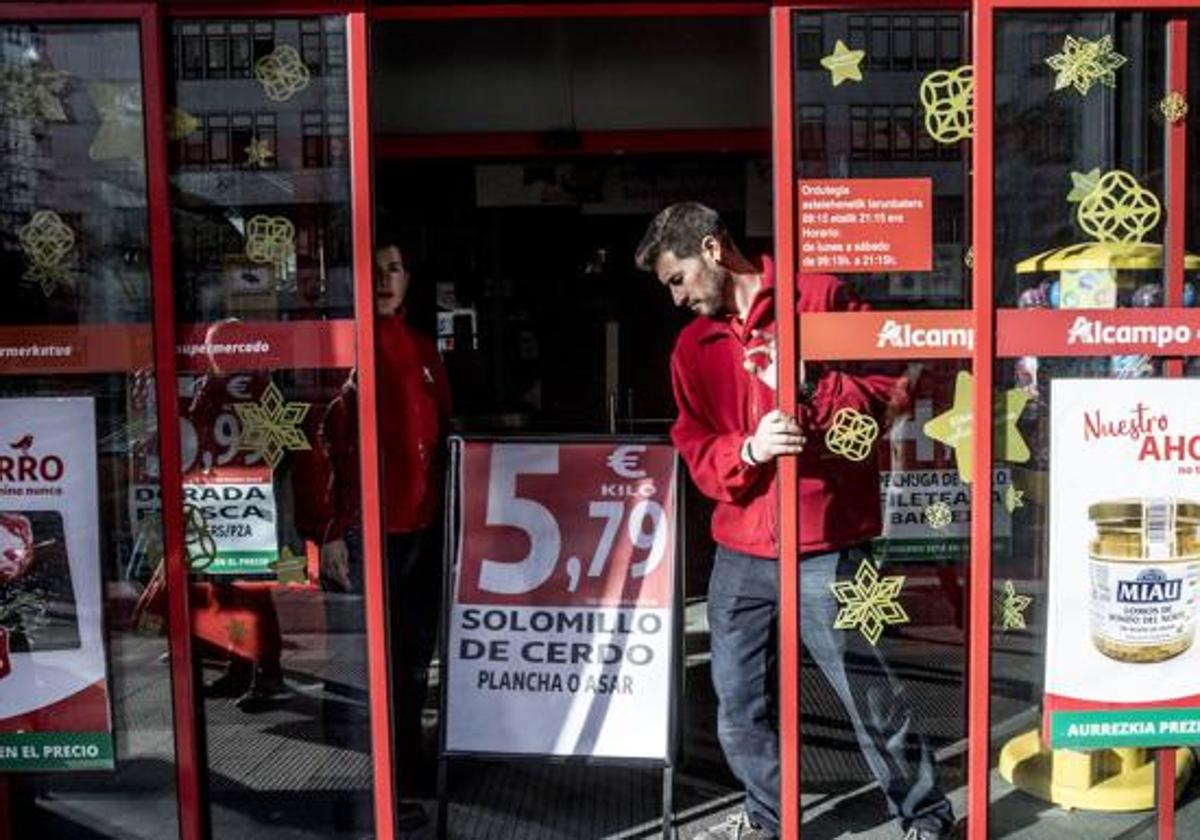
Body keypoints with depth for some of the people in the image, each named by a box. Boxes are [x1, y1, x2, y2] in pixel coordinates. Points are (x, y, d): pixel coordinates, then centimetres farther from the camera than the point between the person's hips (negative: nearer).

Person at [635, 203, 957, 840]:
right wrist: (748, 449, -13)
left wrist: (813, 388, -19)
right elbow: (696, 453, 7)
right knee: (739, 701, 14)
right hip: (739, 553, 5)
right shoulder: (692, 345, 12)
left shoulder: (821, 299, -3)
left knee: (867, 691, 5)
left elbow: (893, 385, -4)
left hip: (824, 550, -5)